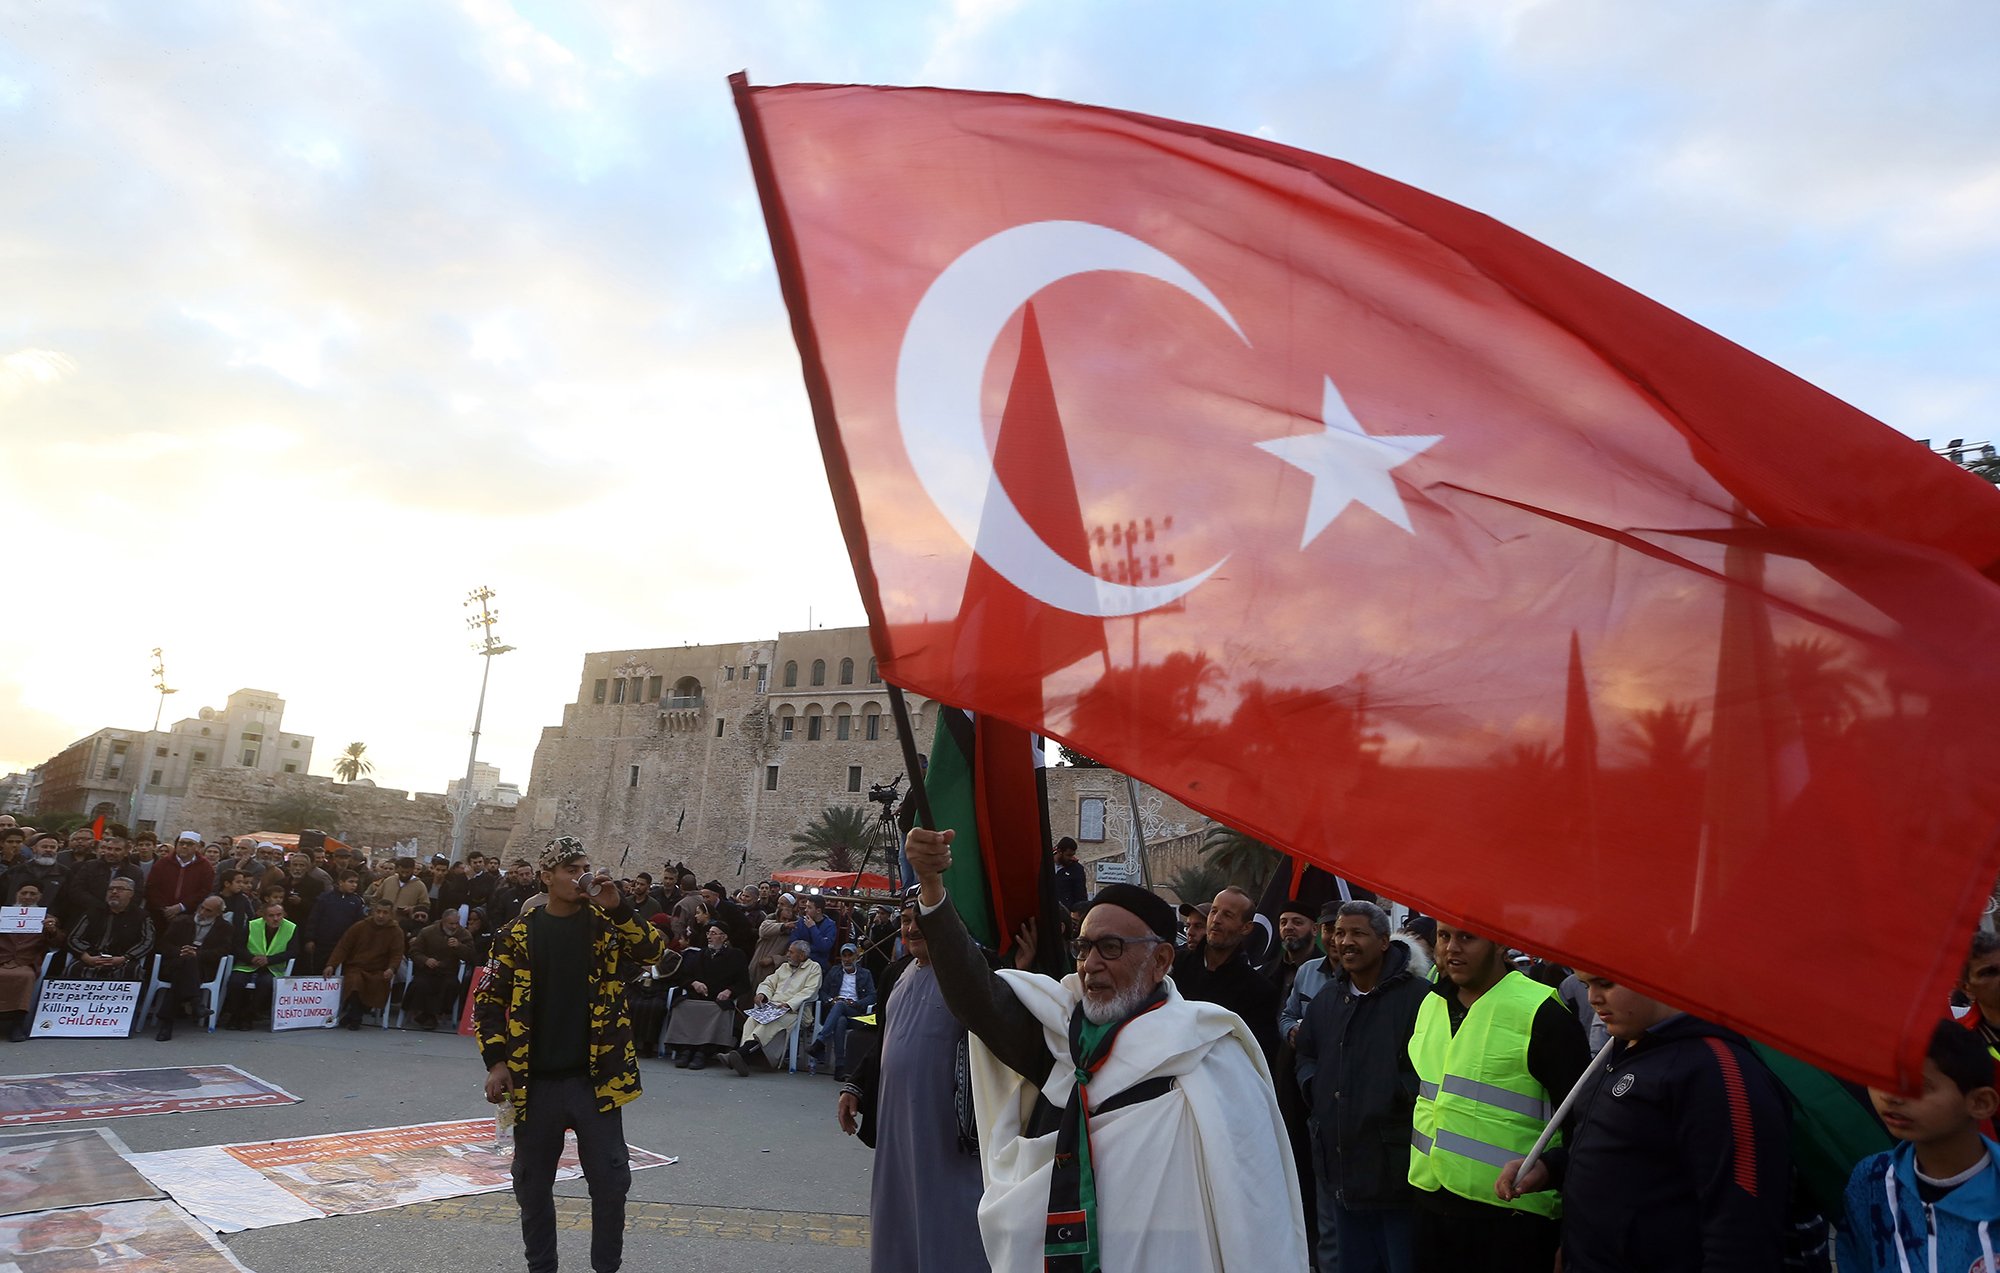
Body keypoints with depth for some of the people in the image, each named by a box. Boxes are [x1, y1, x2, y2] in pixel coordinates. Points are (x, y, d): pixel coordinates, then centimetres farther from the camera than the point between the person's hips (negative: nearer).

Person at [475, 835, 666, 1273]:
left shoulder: (606, 925, 1)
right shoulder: (519, 934, 1)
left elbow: (654, 952, -15)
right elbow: (490, 1000, 5)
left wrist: (617, 908, -25)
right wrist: (496, 1062, -3)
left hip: (596, 1079, -1)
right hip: (535, 1082, 1)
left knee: (611, 1180, 3)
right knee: (532, 1184, 14)